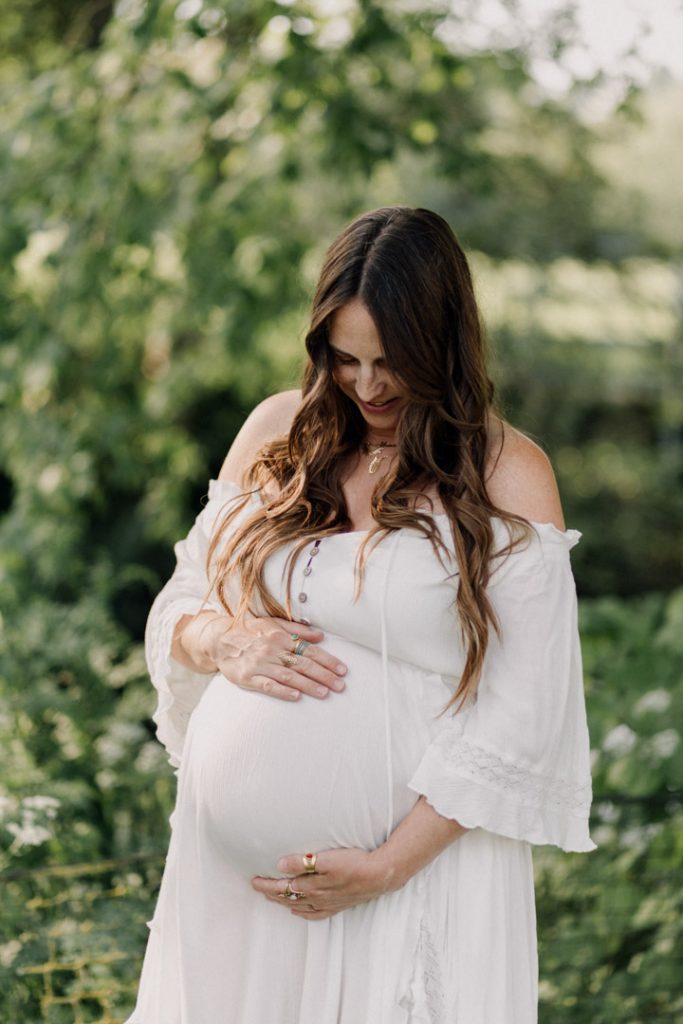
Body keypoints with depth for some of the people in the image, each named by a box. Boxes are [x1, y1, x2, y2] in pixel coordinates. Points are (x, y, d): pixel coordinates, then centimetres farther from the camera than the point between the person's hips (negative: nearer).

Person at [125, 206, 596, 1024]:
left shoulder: (507, 478, -6)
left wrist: (389, 866, -15)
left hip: (417, 861, -3)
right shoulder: (279, 431, 6)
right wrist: (227, 641, -12)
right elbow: (176, 610, 11)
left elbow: (520, 718, -10)